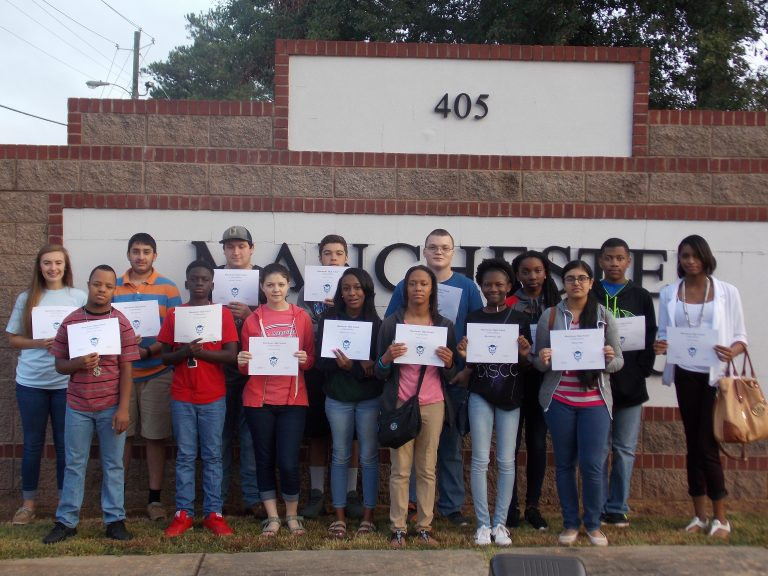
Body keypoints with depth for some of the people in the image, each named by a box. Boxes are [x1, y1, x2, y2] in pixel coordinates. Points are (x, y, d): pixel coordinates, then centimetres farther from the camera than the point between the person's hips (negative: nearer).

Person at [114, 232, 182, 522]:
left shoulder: (168, 288, 2)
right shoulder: (114, 287, 8)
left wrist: (149, 351, -17)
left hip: (156, 373, -1)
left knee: (155, 437, 3)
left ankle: (155, 498, 13)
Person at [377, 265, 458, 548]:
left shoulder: (445, 325, 6)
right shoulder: (391, 322, 0)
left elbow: (451, 376, 9)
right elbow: (380, 373, 1)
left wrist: (448, 362, -12)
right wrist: (387, 358, -19)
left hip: (433, 405, 2)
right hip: (400, 404, -2)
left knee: (427, 468, 5)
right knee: (400, 469, 1)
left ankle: (424, 527, 13)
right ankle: (397, 528, 8)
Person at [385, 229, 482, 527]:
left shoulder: (467, 288, 4)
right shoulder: (406, 286, 4)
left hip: (455, 379, 0)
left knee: (451, 442, 8)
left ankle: (452, 505, 18)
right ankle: (413, 503, 16)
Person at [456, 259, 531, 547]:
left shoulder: (519, 318, 1)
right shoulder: (473, 318, 2)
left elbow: (527, 365, 4)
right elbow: (469, 364, 7)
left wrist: (525, 355, -17)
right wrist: (463, 356, -14)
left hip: (510, 397, 0)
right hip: (480, 395, 0)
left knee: (506, 461, 5)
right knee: (480, 460, 1)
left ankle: (500, 523, 16)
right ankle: (483, 523, 11)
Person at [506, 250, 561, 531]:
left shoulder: (555, 306, 8)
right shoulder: (508, 304, 0)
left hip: (542, 380, 2)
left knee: (537, 444, 7)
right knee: (511, 444, 0)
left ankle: (533, 506, 18)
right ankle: (511, 507, 10)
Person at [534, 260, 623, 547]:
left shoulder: (604, 316, 2)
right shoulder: (550, 315, 2)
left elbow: (618, 362, 4)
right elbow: (539, 362, 5)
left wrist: (609, 359, -18)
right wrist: (543, 360, -17)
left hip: (595, 401, 0)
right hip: (559, 400, 1)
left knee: (592, 465, -3)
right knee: (564, 463, 7)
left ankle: (593, 524, 16)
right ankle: (570, 523, 21)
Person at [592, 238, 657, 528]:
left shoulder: (640, 296, 7)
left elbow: (650, 338, 5)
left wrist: (642, 370, -7)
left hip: (629, 385, 1)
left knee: (624, 449, 6)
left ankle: (618, 508, 16)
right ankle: (598, 507, 14)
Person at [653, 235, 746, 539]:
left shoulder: (727, 292, -1)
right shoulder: (669, 293, 5)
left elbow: (740, 337, 0)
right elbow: (663, 334, 8)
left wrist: (732, 351, -22)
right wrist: (659, 345, -15)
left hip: (715, 375, -3)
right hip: (685, 375, 3)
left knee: (707, 445, -6)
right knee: (693, 443, 8)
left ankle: (720, 518, 9)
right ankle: (699, 515, 19)